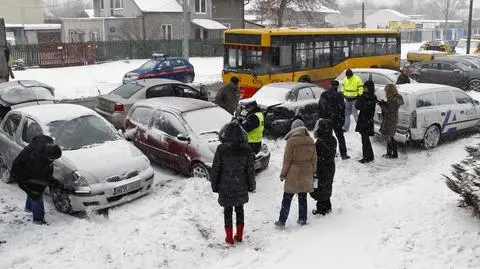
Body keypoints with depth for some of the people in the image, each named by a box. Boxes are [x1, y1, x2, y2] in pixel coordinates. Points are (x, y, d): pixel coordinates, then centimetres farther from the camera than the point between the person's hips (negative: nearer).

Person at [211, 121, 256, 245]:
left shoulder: (221, 149, -13)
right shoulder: (246, 150, -9)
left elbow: (215, 169, -7)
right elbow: (250, 170, -2)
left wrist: (214, 185, 6)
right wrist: (251, 185, 11)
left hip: (225, 187, -2)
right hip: (241, 187, 2)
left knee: (228, 211, 10)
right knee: (239, 209, 17)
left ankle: (229, 237, 16)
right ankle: (239, 236, 25)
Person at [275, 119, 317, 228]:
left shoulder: (291, 141, -14)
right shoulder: (311, 141, 1)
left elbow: (287, 160, -10)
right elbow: (314, 159, 8)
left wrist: (283, 174, 0)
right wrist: (312, 172, 19)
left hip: (293, 175, -4)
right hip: (306, 175, 4)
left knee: (287, 198, 4)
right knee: (303, 198, 15)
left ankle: (282, 221, 8)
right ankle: (302, 219, 21)